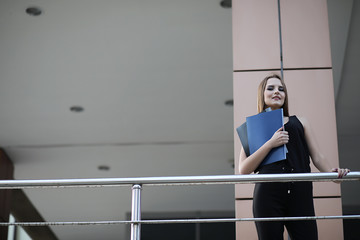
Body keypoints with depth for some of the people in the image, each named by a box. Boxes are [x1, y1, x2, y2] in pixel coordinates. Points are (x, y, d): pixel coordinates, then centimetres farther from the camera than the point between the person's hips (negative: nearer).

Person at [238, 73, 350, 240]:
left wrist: (331, 172, -7)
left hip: (300, 194, 2)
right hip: (268, 193, -1)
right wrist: (271, 144, -6)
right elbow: (243, 169, 4)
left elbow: (316, 156, 15)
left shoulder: (300, 123, 22)